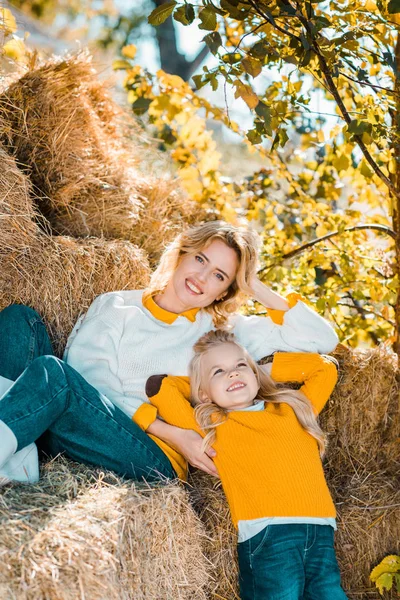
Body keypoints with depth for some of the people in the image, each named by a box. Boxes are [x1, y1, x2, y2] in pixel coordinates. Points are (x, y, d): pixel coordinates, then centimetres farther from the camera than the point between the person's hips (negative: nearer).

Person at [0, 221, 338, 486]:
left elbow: (323, 339, 12)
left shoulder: (223, 331, 16)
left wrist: (256, 288, 10)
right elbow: (89, 375, -1)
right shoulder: (114, 307, 17)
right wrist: (170, 431, -11)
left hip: (151, 458, -3)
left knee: (50, 371, -29)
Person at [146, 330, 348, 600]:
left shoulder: (294, 408, 23)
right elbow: (157, 385, 8)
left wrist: (265, 369, 30)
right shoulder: (210, 425, 13)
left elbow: (325, 367, 33)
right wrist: (196, 384, 25)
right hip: (266, 536, -3)